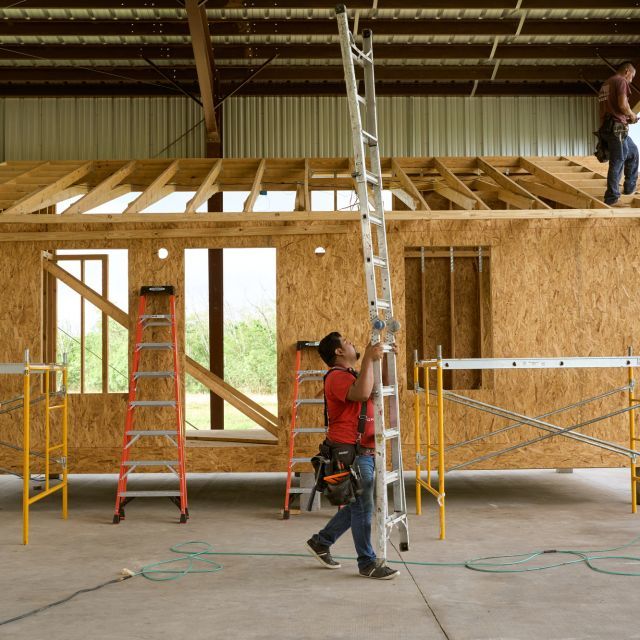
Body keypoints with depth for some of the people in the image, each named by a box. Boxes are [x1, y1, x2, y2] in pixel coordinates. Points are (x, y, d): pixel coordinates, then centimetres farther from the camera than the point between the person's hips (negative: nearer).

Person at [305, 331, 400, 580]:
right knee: (362, 507, -3)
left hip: (364, 452, 10)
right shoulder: (338, 377, -15)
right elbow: (361, 394, -33)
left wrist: (379, 357, 18)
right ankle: (367, 564, 6)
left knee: (358, 506, 17)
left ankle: (321, 541, 28)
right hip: (351, 452, -10)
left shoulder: (352, 375, 19)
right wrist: (368, 359, -30)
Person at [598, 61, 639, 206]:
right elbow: (622, 104, -19)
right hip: (617, 127, -9)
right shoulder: (621, 81, -6)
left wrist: (627, 117, 22)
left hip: (607, 127, 10)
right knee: (617, 163, -5)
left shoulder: (605, 84, 22)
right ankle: (612, 199, -3)